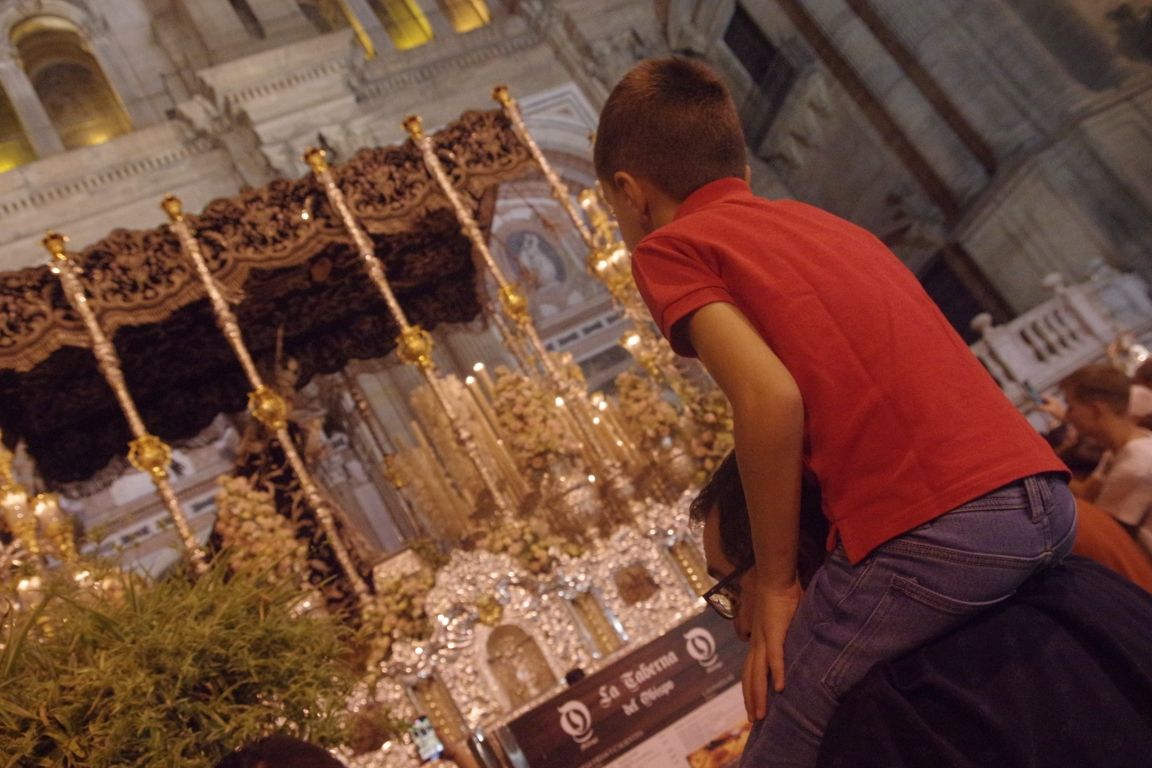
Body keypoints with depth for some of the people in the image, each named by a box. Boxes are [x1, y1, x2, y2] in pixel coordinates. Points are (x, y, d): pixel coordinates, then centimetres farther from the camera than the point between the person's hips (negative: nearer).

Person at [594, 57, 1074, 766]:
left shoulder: (668, 246, 4)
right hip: (1051, 499, 9)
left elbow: (770, 398, -11)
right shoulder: (831, 225, 25)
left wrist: (775, 581, 0)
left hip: (925, 533, -8)